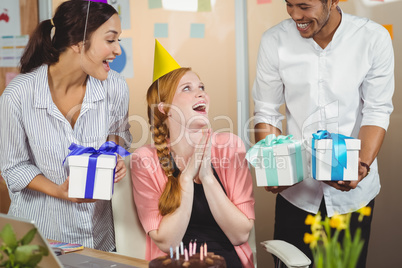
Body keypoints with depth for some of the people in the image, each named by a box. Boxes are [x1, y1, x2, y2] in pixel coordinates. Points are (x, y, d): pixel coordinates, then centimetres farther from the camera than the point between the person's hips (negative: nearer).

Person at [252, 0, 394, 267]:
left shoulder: (374, 38, -10)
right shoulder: (274, 41, -7)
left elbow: (377, 112, -7)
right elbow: (267, 112, -1)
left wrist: (363, 166, -23)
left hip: (353, 189, 0)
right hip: (296, 187, 1)